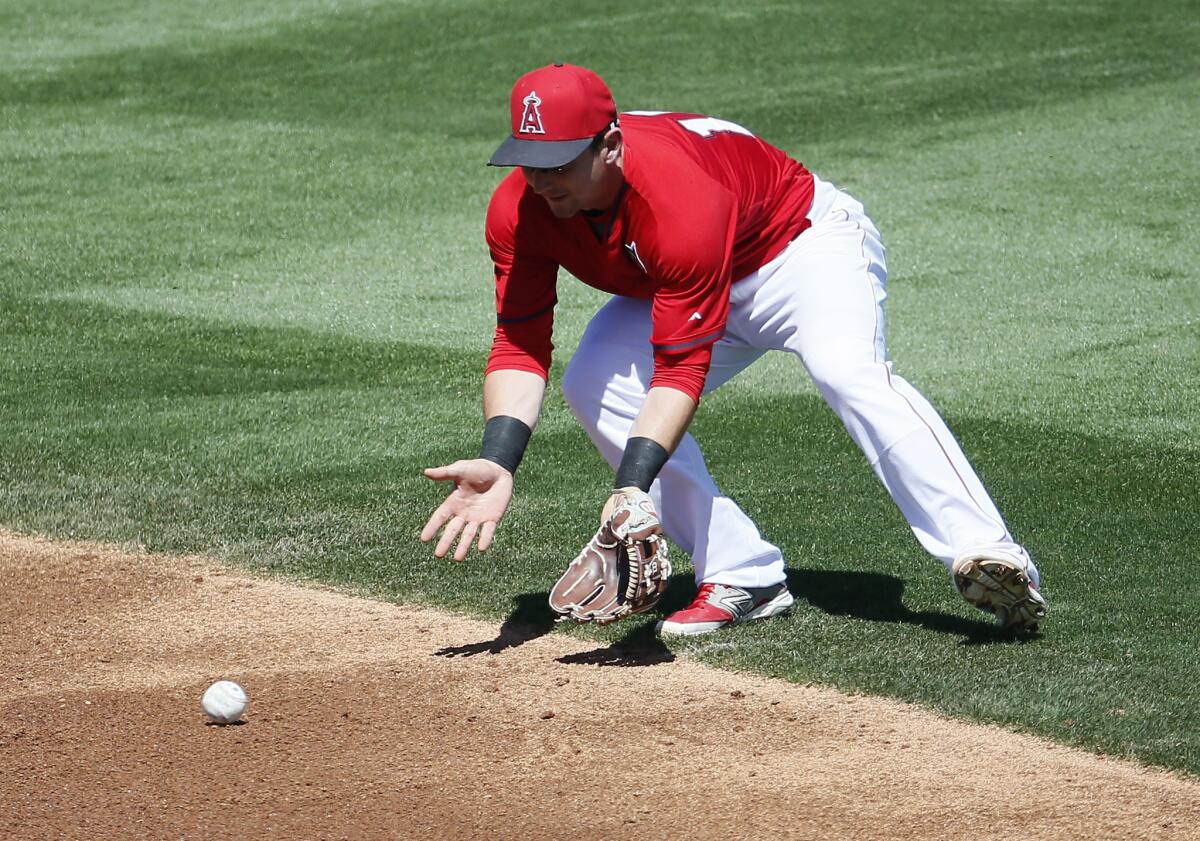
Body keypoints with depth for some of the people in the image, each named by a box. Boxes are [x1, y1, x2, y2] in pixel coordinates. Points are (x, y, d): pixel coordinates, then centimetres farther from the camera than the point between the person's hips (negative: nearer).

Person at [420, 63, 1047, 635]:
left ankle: (986, 554, -47)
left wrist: (631, 488, -49)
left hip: (804, 241, -7)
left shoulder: (681, 200, -40)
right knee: (595, 386, -16)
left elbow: (681, 368, -40)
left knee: (847, 370, -35)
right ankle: (743, 578, -14)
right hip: (679, 286, 7)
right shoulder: (518, 210, -21)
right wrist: (498, 463, -38)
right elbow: (520, 346, -21)